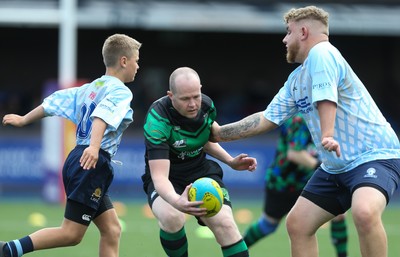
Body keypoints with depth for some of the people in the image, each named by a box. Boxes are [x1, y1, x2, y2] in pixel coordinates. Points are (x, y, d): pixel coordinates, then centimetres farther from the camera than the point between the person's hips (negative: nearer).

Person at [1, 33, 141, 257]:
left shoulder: (90, 88, 19)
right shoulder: (121, 92, -7)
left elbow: (55, 102, 24)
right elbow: (103, 115, -27)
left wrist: (23, 120, 37)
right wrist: (94, 147, -42)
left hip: (78, 159, 9)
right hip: (93, 164, -9)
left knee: (112, 230, 7)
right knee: (71, 234, -9)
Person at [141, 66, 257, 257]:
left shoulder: (207, 106, -10)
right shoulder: (157, 118, -28)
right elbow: (159, 176, -36)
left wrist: (231, 161, 2)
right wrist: (176, 201, -55)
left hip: (200, 171, 4)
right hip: (167, 179, -4)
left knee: (224, 223, -20)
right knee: (172, 218, -35)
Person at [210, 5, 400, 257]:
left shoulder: (321, 54, -15)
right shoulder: (296, 80, 13)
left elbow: (326, 100, -29)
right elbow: (267, 119, 22)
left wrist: (327, 135, -41)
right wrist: (220, 133, 23)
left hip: (375, 154, -10)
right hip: (335, 166, 10)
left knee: (364, 212, -37)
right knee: (297, 224, 7)